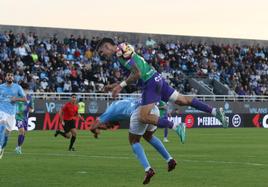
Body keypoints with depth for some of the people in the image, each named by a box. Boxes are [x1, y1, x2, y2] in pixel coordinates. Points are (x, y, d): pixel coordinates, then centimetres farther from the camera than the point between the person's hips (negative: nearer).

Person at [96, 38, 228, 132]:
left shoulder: (121, 51, -13)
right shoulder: (125, 49, 17)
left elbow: (137, 74, -18)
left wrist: (121, 85, -8)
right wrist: (118, 85, 18)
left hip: (150, 82, -10)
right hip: (155, 78, 10)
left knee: (143, 118, -12)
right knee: (182, 100, 15)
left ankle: (176, 127, -13)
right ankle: (215, 111, 13)